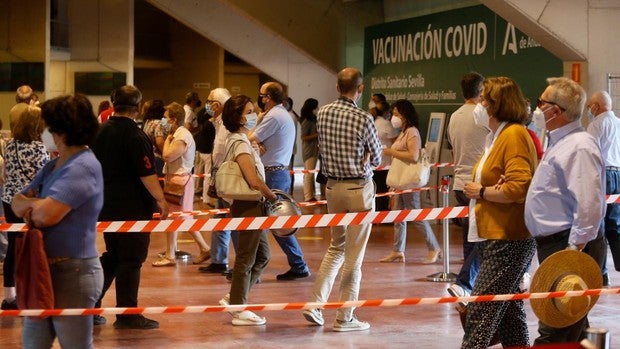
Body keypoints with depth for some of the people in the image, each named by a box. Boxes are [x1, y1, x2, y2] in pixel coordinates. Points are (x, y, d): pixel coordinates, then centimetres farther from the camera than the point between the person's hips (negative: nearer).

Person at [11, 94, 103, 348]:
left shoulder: (83, 167, -17)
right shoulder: (52, 167, 14)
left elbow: (46, 215, -27)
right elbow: (16, 203, 12)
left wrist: (28, 205, -3)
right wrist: (35, 204, -12)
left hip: (73, 273, -10)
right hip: (45, 269, 10)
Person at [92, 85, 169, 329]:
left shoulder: (101, 132, 7)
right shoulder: (134, 136, -15)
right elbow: (147, 173, -19)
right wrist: (160, 199, -12)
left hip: (106, 205, 8)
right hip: (133, 207, -8)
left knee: (112, 256, 18)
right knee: (131, 260, 0)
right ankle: (127, 314, 4)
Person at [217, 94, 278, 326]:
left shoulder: (236, 140, 12)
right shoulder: (240, 143, -18)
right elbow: (254, 181, -24)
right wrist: (273, 197, -11)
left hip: (251, 205, 10)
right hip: (249, 205, -10)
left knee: (262, 254, 18)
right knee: (246, 258, -1)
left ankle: (234, 298, 23)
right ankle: (239, 310, 7)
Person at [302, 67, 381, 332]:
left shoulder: (323, 113, 0)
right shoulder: (363, 119, -16)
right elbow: (377, 158, -4)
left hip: (333, 186, 6)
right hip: (359, 188, -6)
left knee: (336, 246, 21)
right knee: (353, 255, 1)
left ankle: (315, 304, 14)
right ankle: (344, 318, 6)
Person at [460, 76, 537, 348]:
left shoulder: (514, 135, -13)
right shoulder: (497, 136, 17)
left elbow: (518, 187, -23)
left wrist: (481, 192, -12)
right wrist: (478, 191, 0)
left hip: (507, 241, -10)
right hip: (495, 237, 10)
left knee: (480, 314, -12)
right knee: (508, 313, 13)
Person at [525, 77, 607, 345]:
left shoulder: (579, 147, -18)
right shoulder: (559, 142, 17)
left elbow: (589, 205, -26)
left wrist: (574, 251, -26)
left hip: (570, 246, -11)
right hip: (554, 243, 11)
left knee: (554, 335, -11)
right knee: (573, 332, 18)